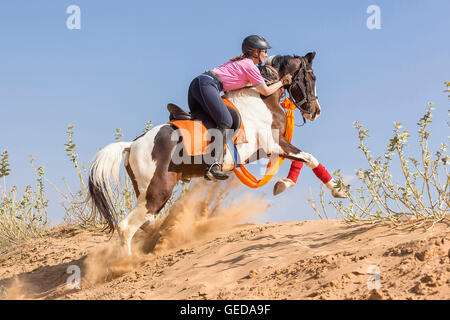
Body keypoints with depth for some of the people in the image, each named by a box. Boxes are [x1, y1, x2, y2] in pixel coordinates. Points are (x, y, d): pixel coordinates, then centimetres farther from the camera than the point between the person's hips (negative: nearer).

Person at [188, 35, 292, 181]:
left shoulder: (239, 61, 28)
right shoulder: (250, 66, 3)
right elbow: (266, 91, 10)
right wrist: (282, 82, 25)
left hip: (196, 83, 10)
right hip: (207, 85, -10)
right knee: (226, 122, -20)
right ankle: (213, 166, -34)